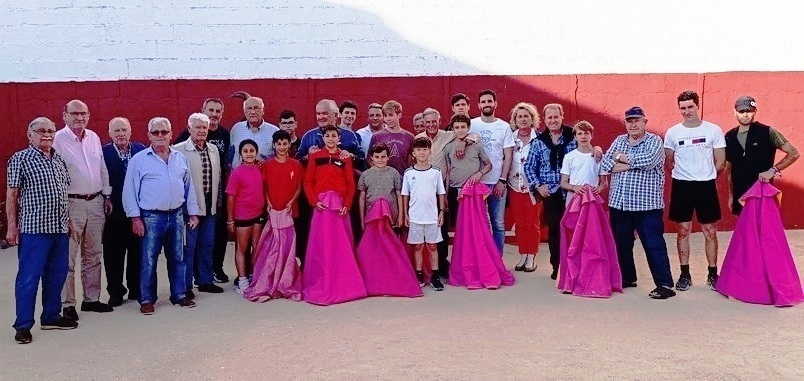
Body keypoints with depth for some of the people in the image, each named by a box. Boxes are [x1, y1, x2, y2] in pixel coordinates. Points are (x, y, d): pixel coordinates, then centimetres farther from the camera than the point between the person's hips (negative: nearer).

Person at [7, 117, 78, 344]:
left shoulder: (59, 160, 13)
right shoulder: (20, 159, -3)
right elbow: (12, 194, -5)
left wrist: (67, 221, 15)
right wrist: (11, 226, -8)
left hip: (60, 228, 6)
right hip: (33, 229, -6)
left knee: (57, 275, 12)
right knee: (29, 277, -2)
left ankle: (51, 317, 25)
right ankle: (23, 326, 6)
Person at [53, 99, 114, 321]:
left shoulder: (94, 138, 10)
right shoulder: (58, 140, -8)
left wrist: (107, 195, 15)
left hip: (96, 202, 6)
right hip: (71, 203, -6)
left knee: (94, 255, 13)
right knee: (68, 258, -2)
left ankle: (92, 298, 24)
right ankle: (68, 304, 7)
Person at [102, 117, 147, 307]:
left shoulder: (141, 150, 4)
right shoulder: (103, 152, -2)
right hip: (114, 211, -2)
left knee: (137, 252, 10)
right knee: (113, 255, 5)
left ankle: (136, 289, 23)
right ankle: (115, 292, 17)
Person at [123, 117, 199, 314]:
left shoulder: (180, 158, 10)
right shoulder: (139, 160, -2)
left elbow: (189, 187, 13)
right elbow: (130, 190, -3)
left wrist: (193, 213, 11)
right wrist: (135, 217, -8)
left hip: (177, 215, 4)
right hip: (151, 217, -4)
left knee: (177, 258, 11)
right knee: (149, 260, 1)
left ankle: (179, 294, 22)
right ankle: (147, 299, 11)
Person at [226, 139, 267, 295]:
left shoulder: (260, 170, 3)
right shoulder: (237, 173, -10)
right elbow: (230, 197, -8)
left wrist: (266, 207, 5)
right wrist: (230, 219, -8)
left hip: (259, 214, 5)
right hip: (242, 216, -4)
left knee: (256, 247, 11)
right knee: (242, 248, 5)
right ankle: (242, 280, 10)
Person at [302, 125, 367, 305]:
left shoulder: (345, 158, 8)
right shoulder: (315, 156, 8)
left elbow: (351, 184, 5)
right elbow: (308, 182, 4)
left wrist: (347, 205, -8)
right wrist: (314, 201, -10)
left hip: (340, 205, 1)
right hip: (322, 205, -1)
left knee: (342, 245, 3)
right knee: (321, 245, -1)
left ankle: (342, 283, 11)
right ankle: (321, 285, 5)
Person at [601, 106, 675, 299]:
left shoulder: (654, 141, -1)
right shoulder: (619, 141, 12)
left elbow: (648, 160, -21)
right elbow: (605, 163, -2)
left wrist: (622, 158, -9)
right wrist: (634, 164, -12)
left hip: (646, 204, -5)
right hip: (619, 203, 5)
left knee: (654, 244, -6)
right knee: (622, 243, 13)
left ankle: (664, 284, -3)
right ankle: (627, 278, 28)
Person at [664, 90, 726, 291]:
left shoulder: (713, 130, -1)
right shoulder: (672, 133, 3)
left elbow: (720, 162, 4)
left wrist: (706, 175, 7)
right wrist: (684, 175, 6)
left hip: (706, 186, -1)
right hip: (681, 186, 1)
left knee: (710, 231, 4)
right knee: (683, 230, 5)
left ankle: (713, 274, 15)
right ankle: (684, 274, 13)